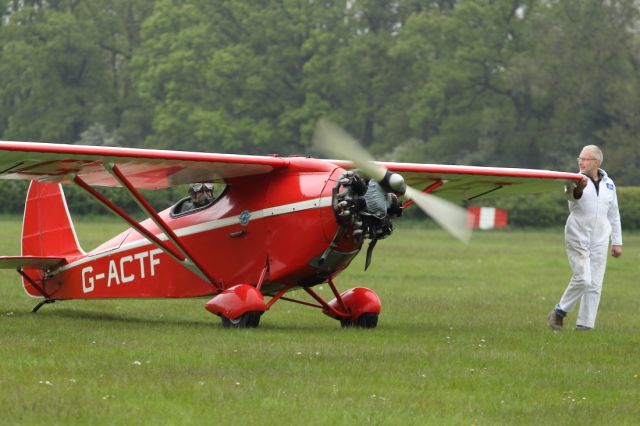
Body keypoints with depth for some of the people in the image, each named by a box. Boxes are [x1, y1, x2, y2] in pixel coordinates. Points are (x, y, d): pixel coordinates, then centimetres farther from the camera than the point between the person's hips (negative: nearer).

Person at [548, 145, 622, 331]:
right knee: (583, 278, -15)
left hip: (599, 240, 4)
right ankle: (559, 312, 5)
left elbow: (614, 215, 18)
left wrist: (617, 242, 16)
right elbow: (569, 194, -29)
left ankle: (584, 324, 6)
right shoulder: (576, 180, -4)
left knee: (595, 284, 1)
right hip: (577, 237, -4)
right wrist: (577, 189, -53)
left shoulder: (608, 184, 10)